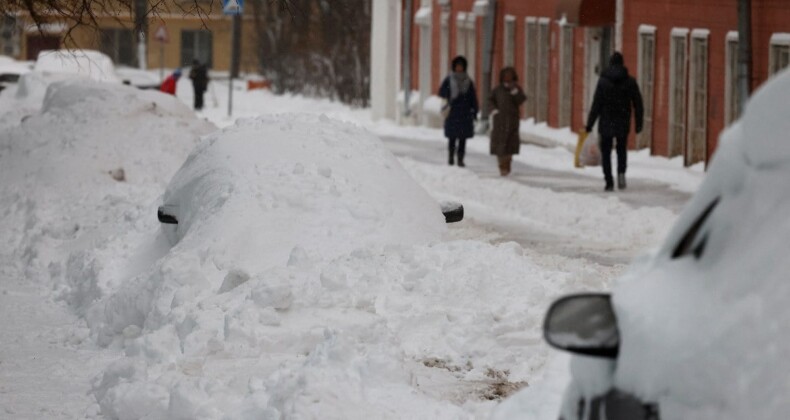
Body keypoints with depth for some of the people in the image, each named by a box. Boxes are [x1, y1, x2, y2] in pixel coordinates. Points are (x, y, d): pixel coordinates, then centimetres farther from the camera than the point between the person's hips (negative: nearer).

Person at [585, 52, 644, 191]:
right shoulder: (630, 81, 0)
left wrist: (590, 123, -4)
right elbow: (638, 105, 2)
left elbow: (596, 105, -9)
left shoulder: (603, 81, -7)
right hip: (623, 124, 2)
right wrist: (639, 123, 11)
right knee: (622, 150, 20)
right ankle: (621, 172, -6)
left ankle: (609, 183, 2)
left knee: (606, 153, 9)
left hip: (606, 124, -2)